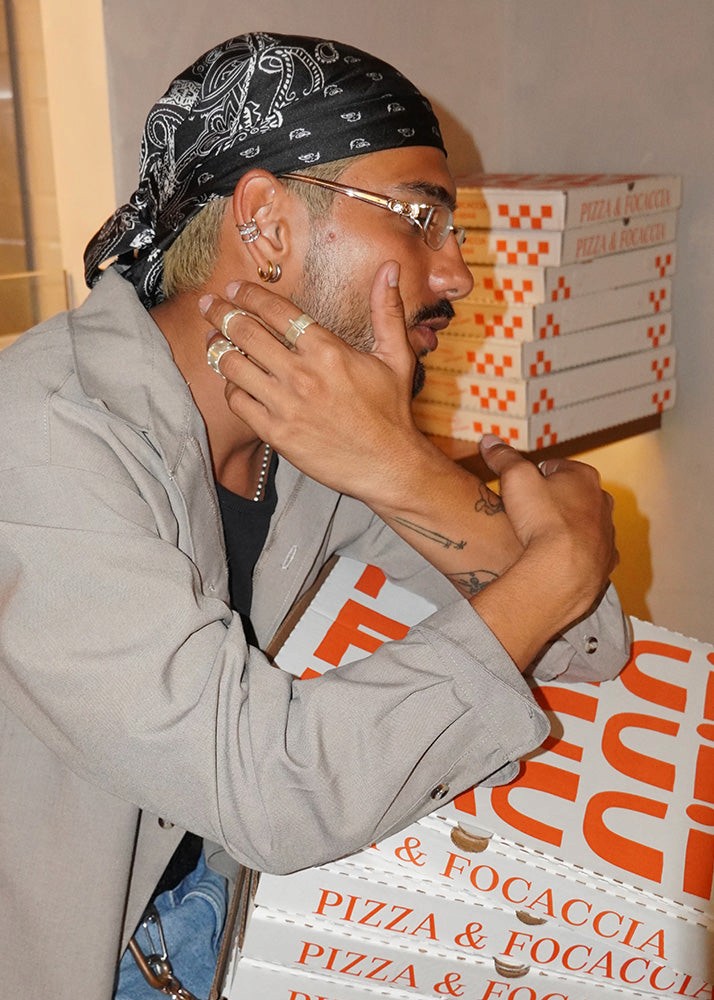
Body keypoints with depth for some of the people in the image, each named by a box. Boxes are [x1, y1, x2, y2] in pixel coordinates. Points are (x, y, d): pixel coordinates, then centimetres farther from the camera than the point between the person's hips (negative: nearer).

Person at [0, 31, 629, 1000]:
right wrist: (565, 561, -22)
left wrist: (402, 474, -27)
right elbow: (268, 786, -31)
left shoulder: (343, 418, -7)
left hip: (226, 877, 4)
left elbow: (592, 644, -10)